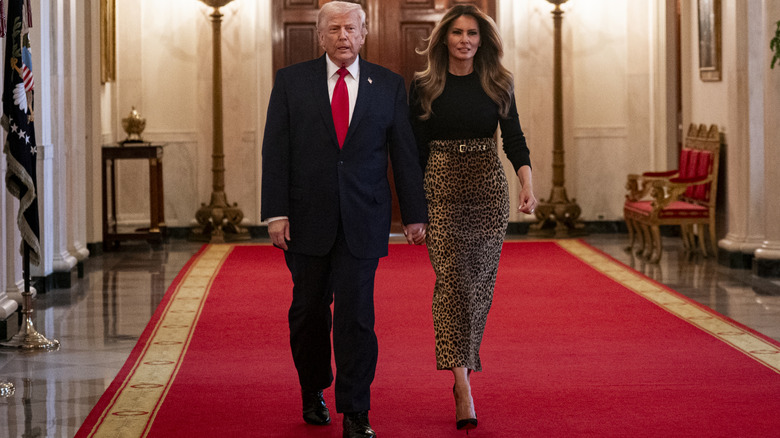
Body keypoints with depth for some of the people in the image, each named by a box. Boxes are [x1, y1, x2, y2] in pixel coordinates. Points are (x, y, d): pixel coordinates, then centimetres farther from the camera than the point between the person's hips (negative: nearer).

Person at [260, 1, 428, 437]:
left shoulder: (389, 85, 6)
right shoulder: (292, 81, 4)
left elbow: (405, 153, 7)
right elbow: (276, 152, 0)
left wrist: (415, 214, 4)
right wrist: (276, 212, -7)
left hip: (363, 219, -1)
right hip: (307, 217, 1)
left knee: (356, 314, -5)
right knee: (309, 311, 11)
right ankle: (314, 392, 31)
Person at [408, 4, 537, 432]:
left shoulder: (498, 84, 5)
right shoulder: (423, 86, 3)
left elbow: (513, 137, -2)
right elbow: (416, 148, 5)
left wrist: (527, 183, -18)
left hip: (489, 187, 2)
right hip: (441, 187, -2)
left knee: (480, 281, 5)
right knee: (451, 279, -12)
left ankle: (465, 365, 26)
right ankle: (463, 388, -15)